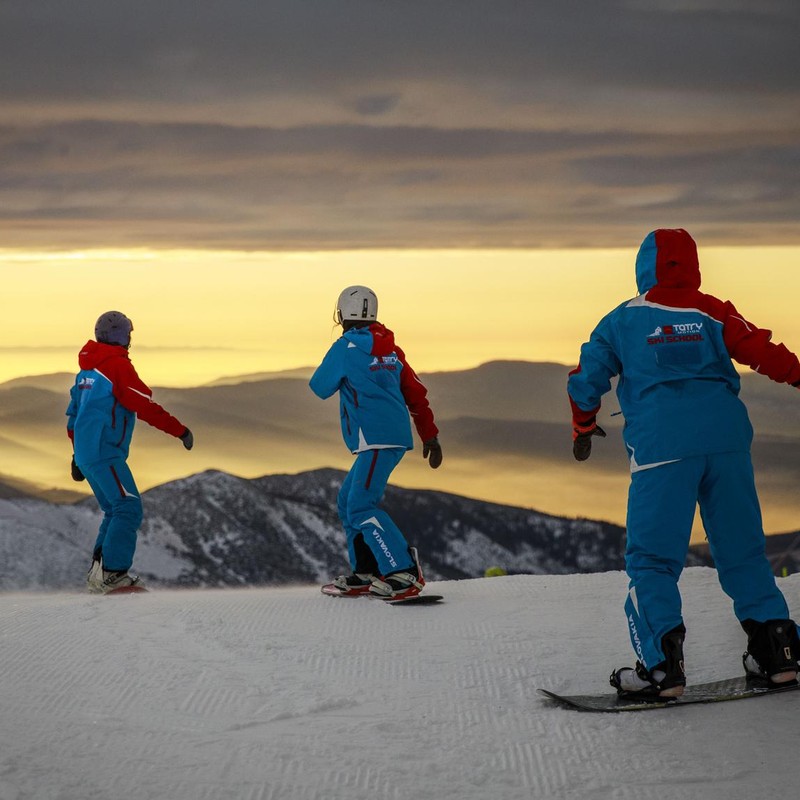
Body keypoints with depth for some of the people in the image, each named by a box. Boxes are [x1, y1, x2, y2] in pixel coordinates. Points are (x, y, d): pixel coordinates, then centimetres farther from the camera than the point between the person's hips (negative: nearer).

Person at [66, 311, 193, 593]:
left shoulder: (87, 370, 18)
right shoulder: (118, 365, -11)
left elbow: (73, 415, 23)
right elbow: (145, 406, -15)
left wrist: (77, 455, 30)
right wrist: (180, 430, -9)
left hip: (85, 452, 10)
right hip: (104, 452, -10)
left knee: (116, 510, 15)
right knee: (128, 508, -13)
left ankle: (98, 573, 9)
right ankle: (113, 573, -21)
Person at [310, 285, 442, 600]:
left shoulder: (346, 347, -9)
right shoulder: (389, 348, 14)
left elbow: (320, 387, 1)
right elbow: (416, 394, 16)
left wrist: (334, 367, 21)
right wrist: (430, 436, 21)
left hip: (377, 440, -9)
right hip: (394, 436, 9)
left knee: (361, 507, -15)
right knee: (348, 501, 17)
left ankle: (405, 573, -26)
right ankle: (366, 572, 16)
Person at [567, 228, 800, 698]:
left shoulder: (624, 320, 11)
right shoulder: (711, 312, 12)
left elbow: (586, 379, 15)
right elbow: (760, 350, 0)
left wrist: (583, 429, 31)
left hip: (661, 445, -3)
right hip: (726, 438, 3)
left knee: (653, 558, -1)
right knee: (742, 551, 13)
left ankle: (662, 664, -14)